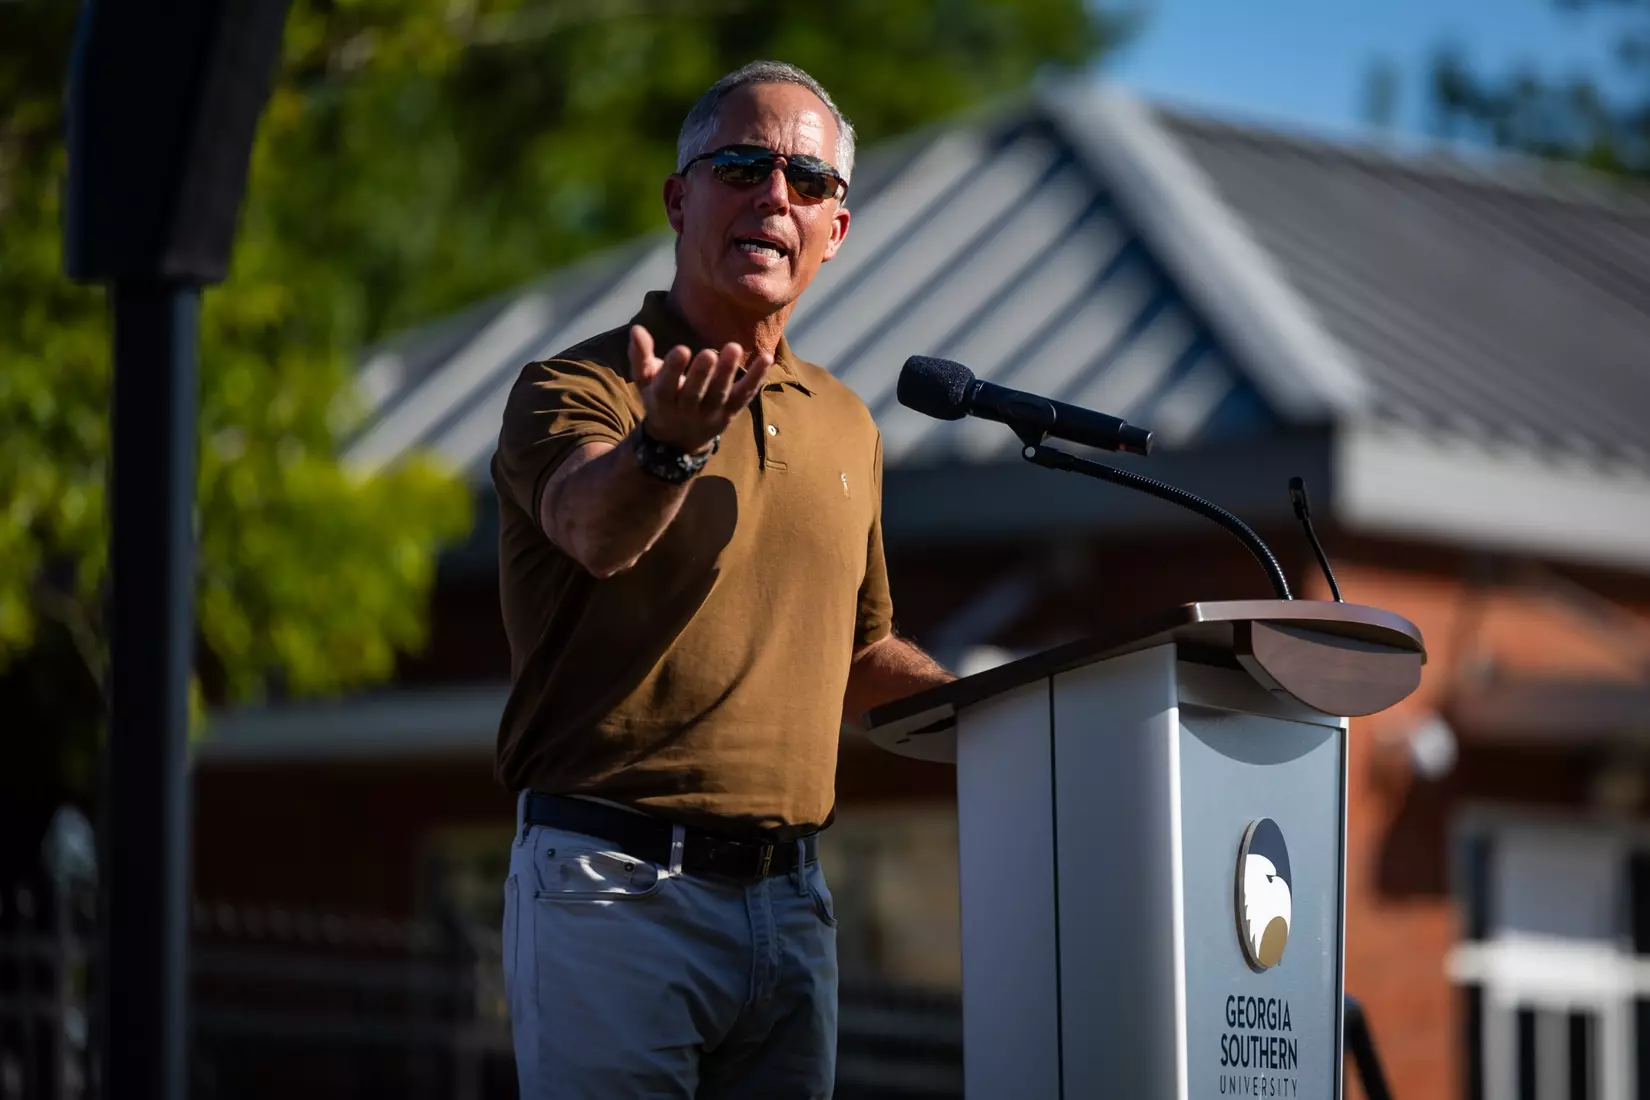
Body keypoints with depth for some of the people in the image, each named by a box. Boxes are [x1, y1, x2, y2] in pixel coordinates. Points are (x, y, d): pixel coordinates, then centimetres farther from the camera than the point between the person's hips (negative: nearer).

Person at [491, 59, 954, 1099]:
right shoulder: (579, 390, -4)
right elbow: (596, 527, -27)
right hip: (614, 889, -6)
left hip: (792, 897, 6)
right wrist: (669, 443, -48)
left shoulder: (846, 424, 18)